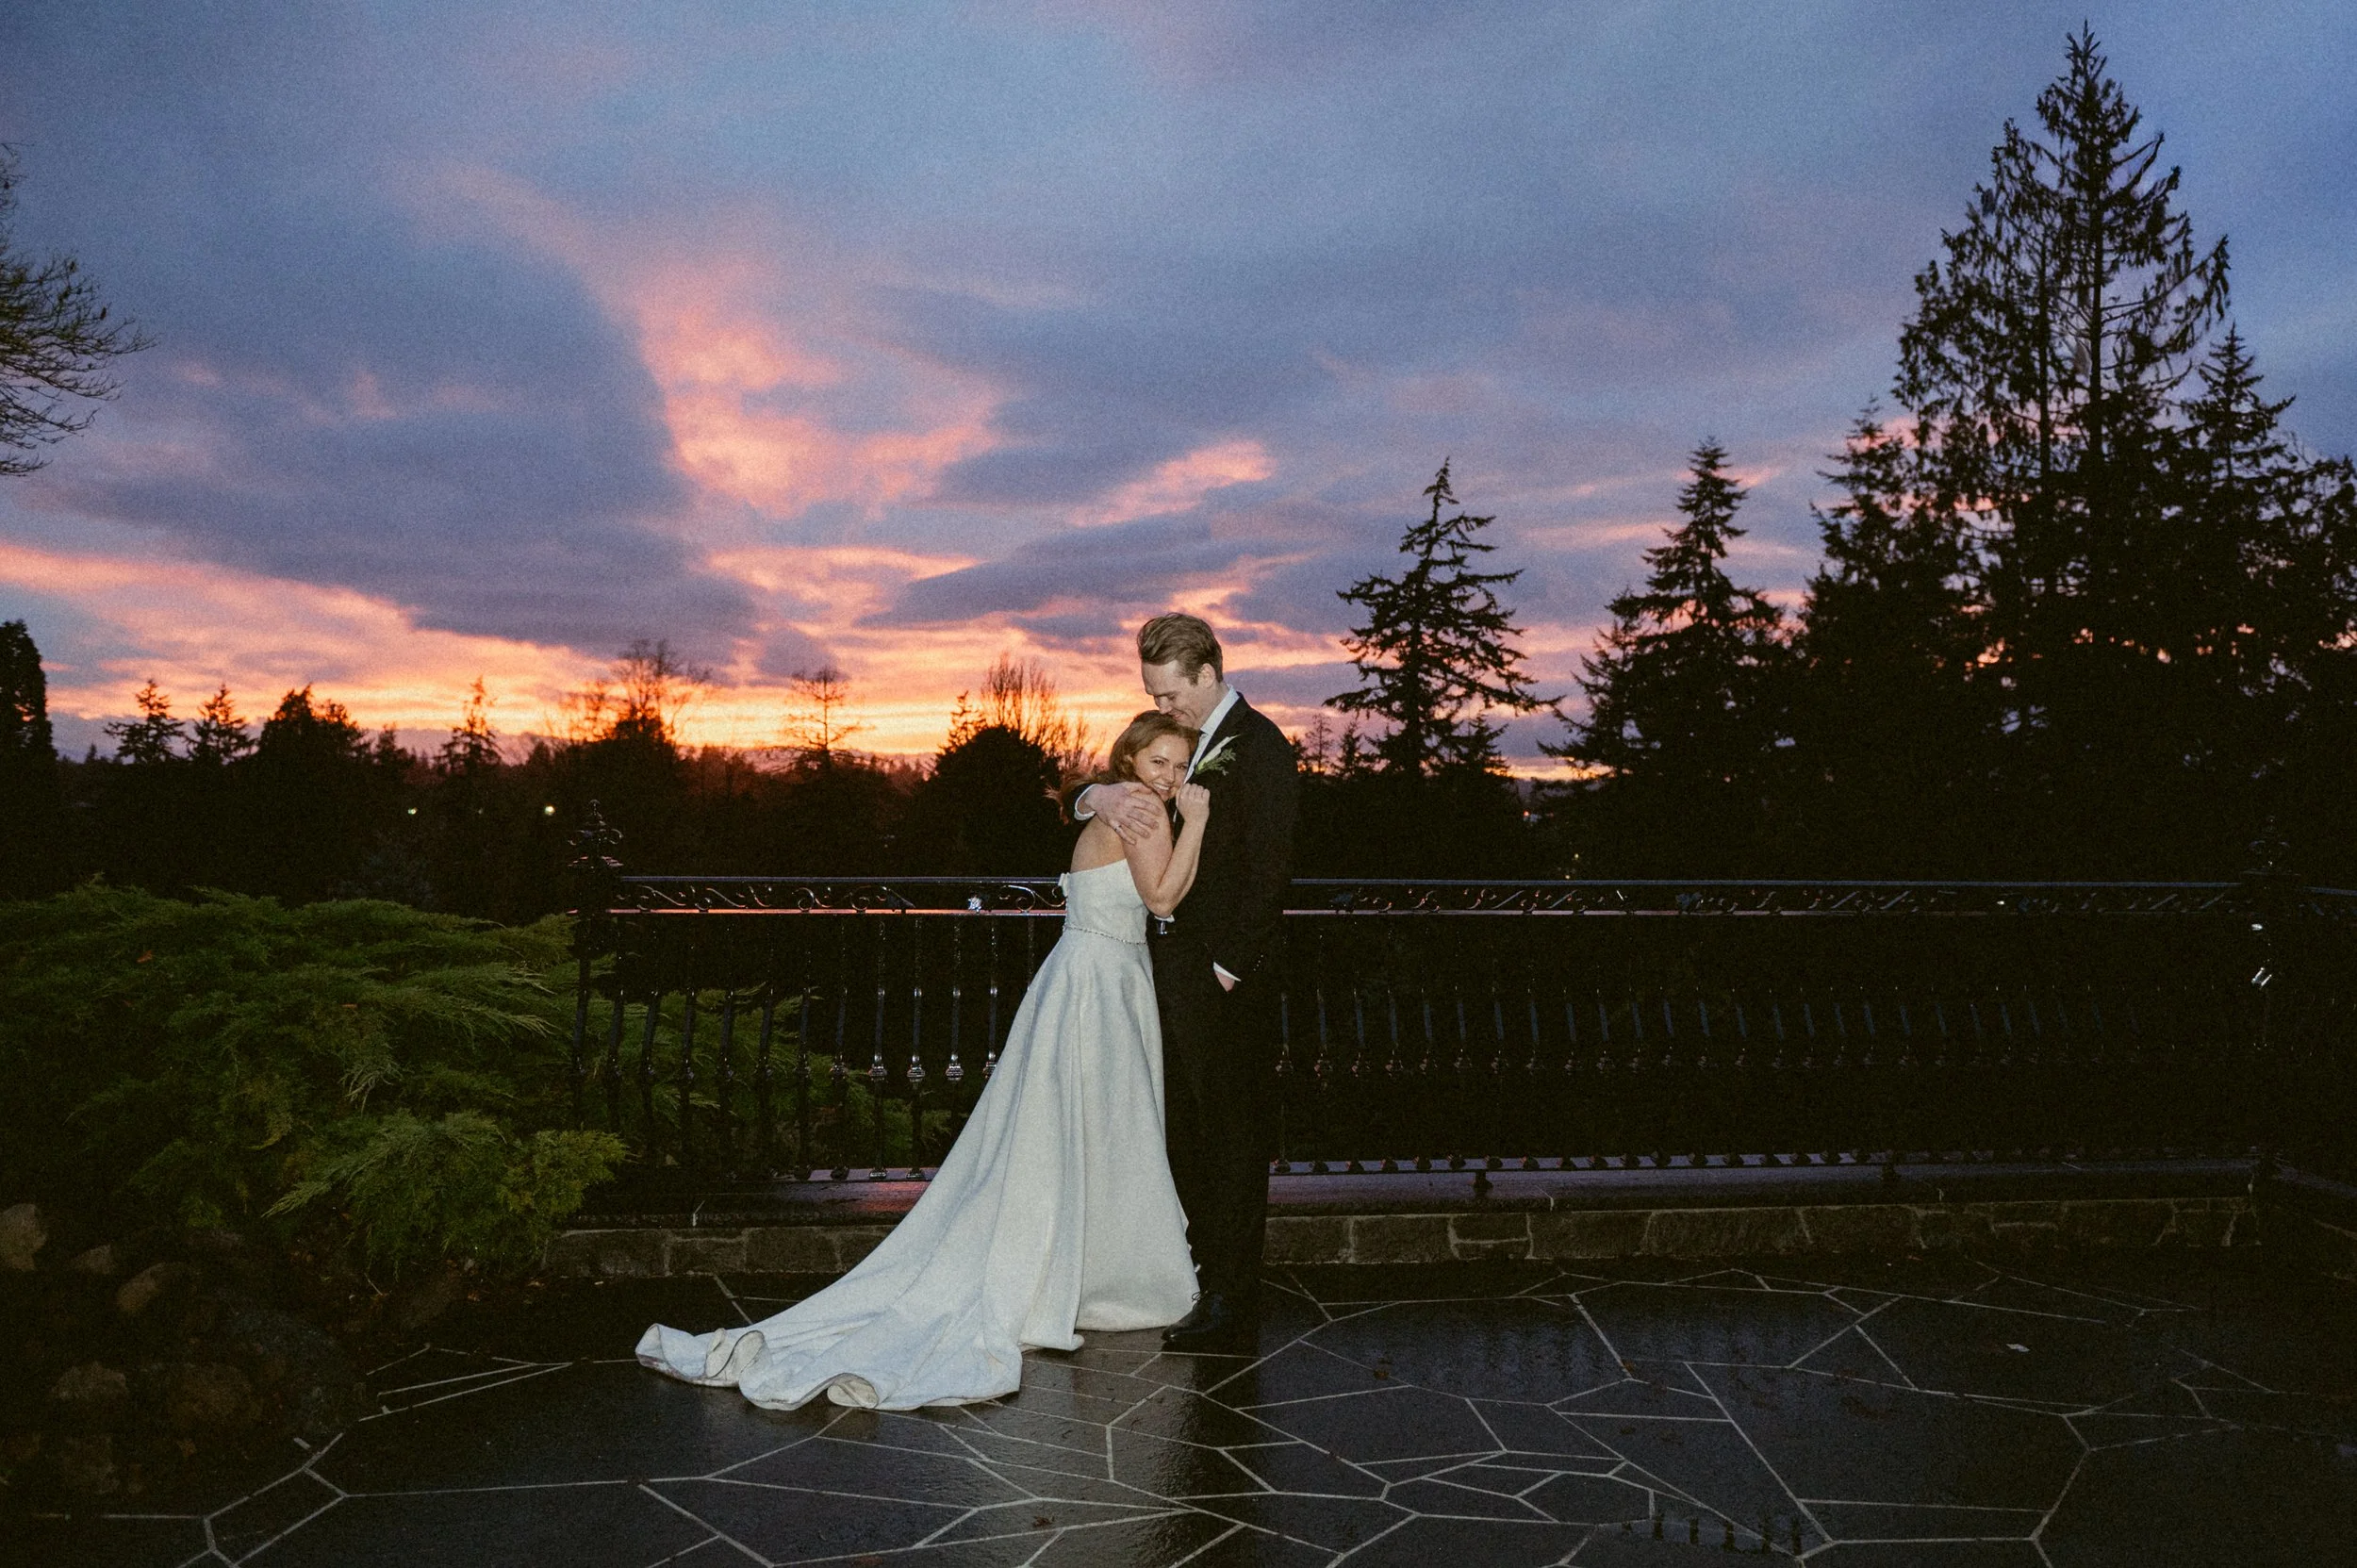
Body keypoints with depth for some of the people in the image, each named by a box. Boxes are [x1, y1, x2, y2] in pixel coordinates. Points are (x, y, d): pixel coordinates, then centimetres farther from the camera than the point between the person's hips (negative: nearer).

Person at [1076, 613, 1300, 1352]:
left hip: (1223, 976, -8)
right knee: (1184, 1128, 17)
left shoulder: (1259, 746, -13)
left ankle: (1231, 1302, 12)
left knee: (1233, 1130, 2)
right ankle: (1195, 1268, 32)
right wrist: (1101, 795, -10)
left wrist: (1227, 970, -17)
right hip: (1170, 962, 8)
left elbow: (1268, 870, -17)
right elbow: (1083, 798, 14)